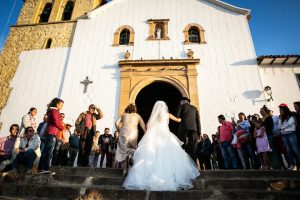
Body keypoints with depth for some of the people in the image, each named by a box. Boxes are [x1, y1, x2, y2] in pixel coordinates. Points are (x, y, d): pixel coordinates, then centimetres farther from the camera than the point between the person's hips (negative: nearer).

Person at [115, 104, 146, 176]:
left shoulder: (124, 115, 19)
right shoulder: (137, 116, 17)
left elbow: (117, 123, 6)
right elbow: (144, 127, 9)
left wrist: (119, 131, 18)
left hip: (123, 135, 1)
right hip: (133, 135, 0)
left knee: (124, 152, 12)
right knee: (133, 152, 12)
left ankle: (125, 170, 7)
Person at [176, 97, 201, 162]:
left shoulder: (181, 106, 13)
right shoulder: (194, 108, 23)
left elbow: (177, 116, 1)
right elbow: (198, 120, 15)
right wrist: (199, 132, 12)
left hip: (184, 127, -3)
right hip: (193, 128, 3)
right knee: (193, 147, 0)